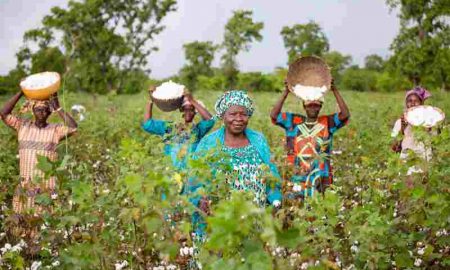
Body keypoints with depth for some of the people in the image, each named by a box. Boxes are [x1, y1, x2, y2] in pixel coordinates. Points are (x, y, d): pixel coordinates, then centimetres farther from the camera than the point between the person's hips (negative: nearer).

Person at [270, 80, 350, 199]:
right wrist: (285, 93, -11)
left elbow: (345, 114, -10)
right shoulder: (294, 121, 6)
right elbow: (274, 115, -4)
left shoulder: (327, 122, 4)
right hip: (296, 178, 0)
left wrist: (335, 91, -15)